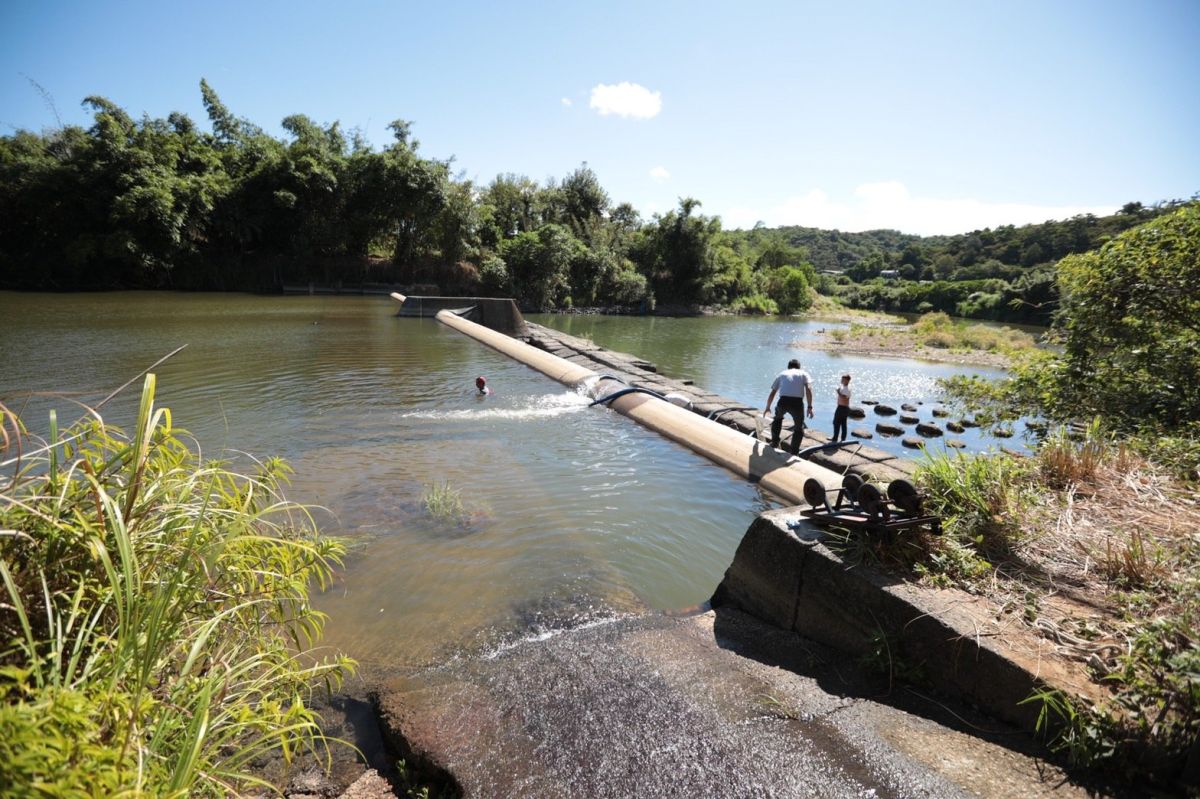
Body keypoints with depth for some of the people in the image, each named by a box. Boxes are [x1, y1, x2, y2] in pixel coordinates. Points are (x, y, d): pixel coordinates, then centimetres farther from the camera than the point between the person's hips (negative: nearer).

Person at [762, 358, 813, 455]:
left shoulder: (781, 374, 26)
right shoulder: (804, 374, 21)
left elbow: (772, 393, 28)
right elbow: (808, 389, 1)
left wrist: (767, 408, 40)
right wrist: (810, 407, -2)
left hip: (783, 401, 2)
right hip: (797, 403, -2)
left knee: (778, 418, 36)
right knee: (799, 429, 20)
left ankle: (775, 442, 35)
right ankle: (793, 452, 19)